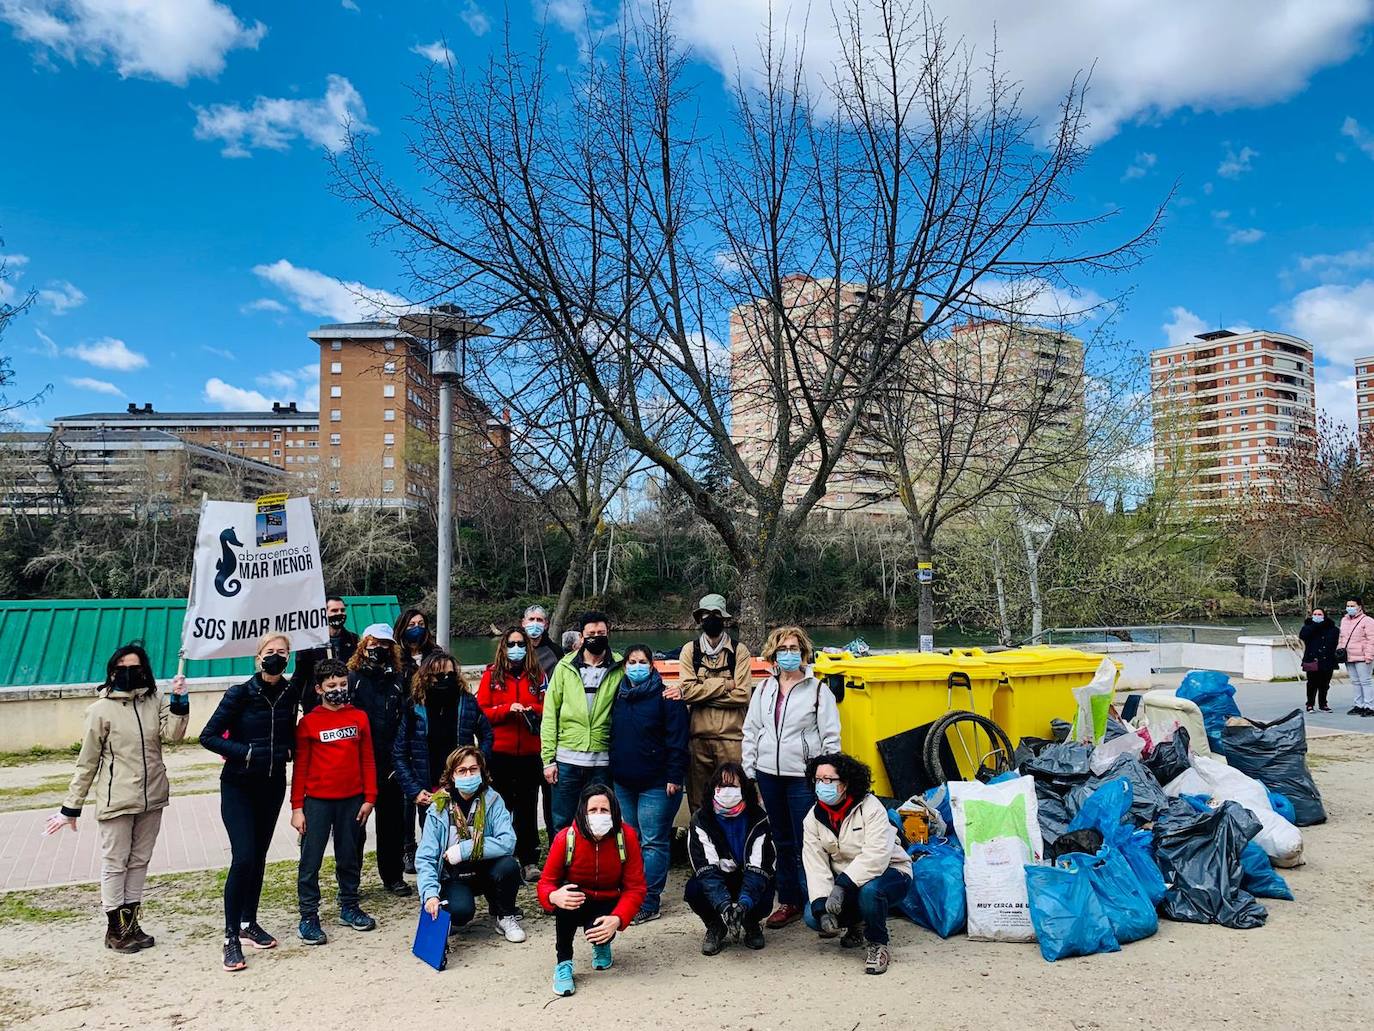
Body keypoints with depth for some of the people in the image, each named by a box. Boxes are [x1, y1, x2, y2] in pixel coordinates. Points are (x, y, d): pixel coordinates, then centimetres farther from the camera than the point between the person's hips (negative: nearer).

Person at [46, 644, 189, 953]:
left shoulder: (155, 702, 2)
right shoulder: (101, 710, -8)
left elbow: (173, 733, -12)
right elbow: (87, 762, -4)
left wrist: (179, 699, -23)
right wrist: (70, 808, -2)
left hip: (152, 799, 4)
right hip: (116, 801, -4)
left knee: (139, 861, 13)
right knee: (115, 864, 7)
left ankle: (131, 923, 25)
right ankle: (115, 928, 19)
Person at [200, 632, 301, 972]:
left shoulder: (290, 694, 0)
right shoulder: (240, 694, -13)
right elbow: (208, 736, -12)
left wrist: (288, 750, -4)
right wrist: (245, 752, -21)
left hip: (273, 785, 4)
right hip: (238, 787, -4)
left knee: (259, 857, 12)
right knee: (243, 858, -12)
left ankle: (249, 923, 27)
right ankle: (231, 938, -1)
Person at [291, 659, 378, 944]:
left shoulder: (359, 717, 3)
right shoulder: (308, 722, -3)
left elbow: (367, 760, 6)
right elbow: (300, 767, -1)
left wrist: (369, 798, 2)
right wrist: (297, 807, -3)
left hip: (352, 800, 2)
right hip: (317, 801, -2)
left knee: (350, 857, 13)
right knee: (310, 861, 1)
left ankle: (349, 907, 28)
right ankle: (308, 917, 12)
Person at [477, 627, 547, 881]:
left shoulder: (537, 674, 6)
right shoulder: (491, 674, 3)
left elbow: (548, 708, 8)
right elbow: (481, 710, 0)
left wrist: (532, 710, -12)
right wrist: (507, 709, -13)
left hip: (530, 752, 1)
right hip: (499, 752, -1)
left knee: (527, 807, 4)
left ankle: (529, 861, 12)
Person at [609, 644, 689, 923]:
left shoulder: (666, 698, -8)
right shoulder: (618, 696, 9)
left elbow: (677, 740, -11)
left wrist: (675, 776, -17)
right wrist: (609, 773, 14)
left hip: (656, 784, -6)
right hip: (622, 783, 6)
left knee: (653, 843, -3)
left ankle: (648, 902, 2)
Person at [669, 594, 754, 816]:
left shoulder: (739, 651, 3)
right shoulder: (690, 650, 8)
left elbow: (742, 695, -9)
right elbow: (687, 689, -7)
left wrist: (701, 691, -9)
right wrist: (725, 684, -9)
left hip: (731, 737, -1)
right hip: (698, 737, 2)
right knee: (698, 801, 8)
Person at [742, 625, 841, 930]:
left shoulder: (818, 690, -1)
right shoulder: (764, 689, 10)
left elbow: (831, 737, -2)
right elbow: (751, 731, 13)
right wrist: (749, 774, 9)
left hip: (804, 778, -4)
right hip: (769, 776, 4)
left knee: (805, 845, -6)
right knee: (783, 843, 13)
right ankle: (789, 902, 22)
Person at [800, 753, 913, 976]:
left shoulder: (870, 807, -20)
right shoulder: (813, 818, -3)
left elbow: (875, 857, -31)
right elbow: (815, 865, -10)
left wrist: (842, 885, -38)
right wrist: (822, 907, -24)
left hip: (889, 872, -5)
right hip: (845, 880, 5)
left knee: (869, 891, -38)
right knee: (812, 916, -15)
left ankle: (878, 945, -10)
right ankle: (857, 924, 17)